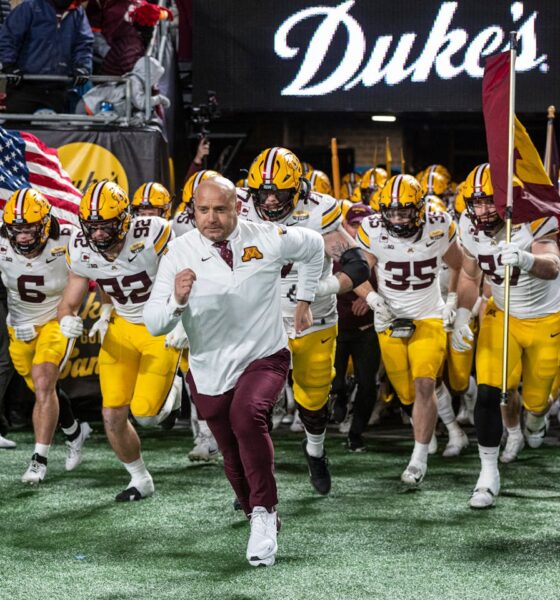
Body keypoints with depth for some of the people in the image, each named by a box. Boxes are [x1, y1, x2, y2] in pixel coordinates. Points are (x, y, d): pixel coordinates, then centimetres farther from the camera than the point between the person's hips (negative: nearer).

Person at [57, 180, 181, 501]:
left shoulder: (152, 236, -29)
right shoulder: (81, 252, -14)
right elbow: (68, 304, -5)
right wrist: (68, 320, -29)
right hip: (122, 328, 4)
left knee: (145, 413, -11)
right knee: (113, 415, -1)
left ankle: (170, 389, 26)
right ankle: (141, 480, 23)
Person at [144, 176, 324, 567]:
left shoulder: (269, 240, -12)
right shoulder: (180, 253, -12)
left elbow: (313, 247, 11)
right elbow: (154, 324, -16)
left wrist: (304, 300, 11)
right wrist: (177, 300, -36)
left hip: (264, 357, -2)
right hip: (210, 369, 2)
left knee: (247, 414, -32)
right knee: (235, 461, 12)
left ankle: (264, 513, -19)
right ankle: (264, 525, 37)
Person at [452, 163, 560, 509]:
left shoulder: (532, 220, -30)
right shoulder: (470, 228, -14)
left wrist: (526, 259, -67)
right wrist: (463, 316, -8)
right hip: (502, 316, 3)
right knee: (488, 393, -13)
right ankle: (489, 474, -1)